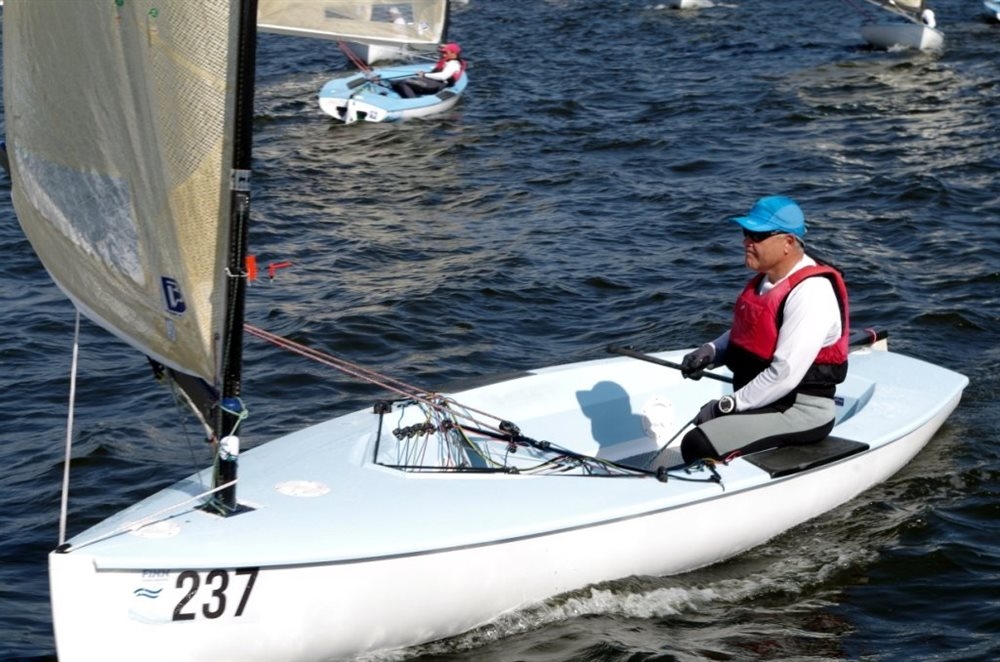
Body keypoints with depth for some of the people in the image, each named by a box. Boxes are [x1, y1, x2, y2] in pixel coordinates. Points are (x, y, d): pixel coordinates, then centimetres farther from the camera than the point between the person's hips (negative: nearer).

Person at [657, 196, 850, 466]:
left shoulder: (810, 292, -21)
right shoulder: (769, 279, 9)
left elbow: (785, 375, -26)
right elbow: (743, 335, 23)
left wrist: (727, 405, -17)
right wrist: (712, 351, 2)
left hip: (801, 412, -10)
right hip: (769, 402, 10)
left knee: (697, 445, -22)